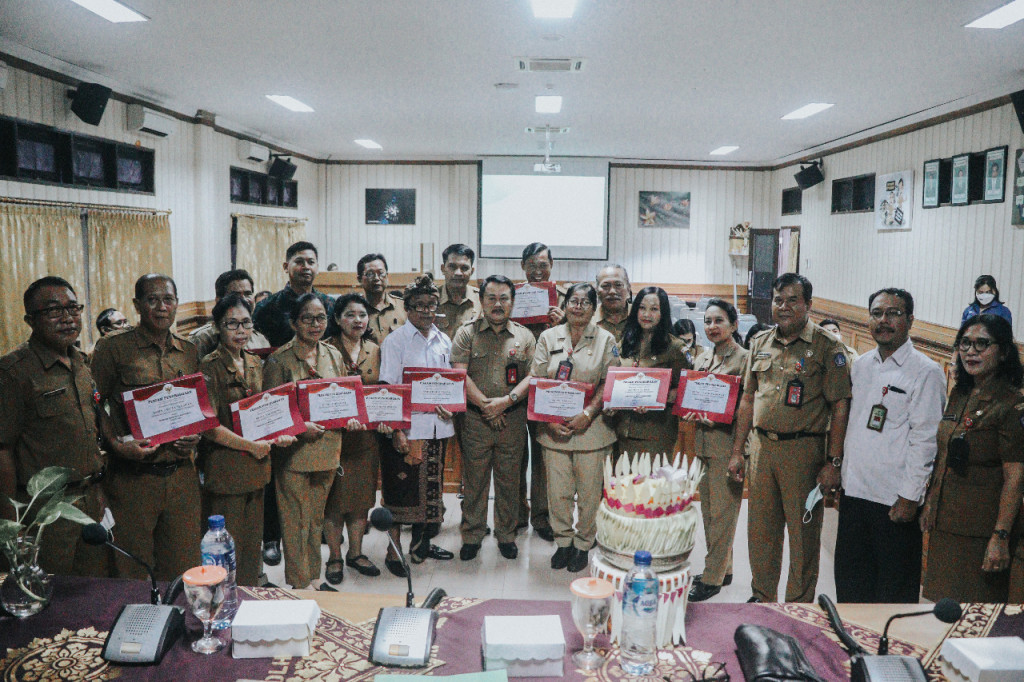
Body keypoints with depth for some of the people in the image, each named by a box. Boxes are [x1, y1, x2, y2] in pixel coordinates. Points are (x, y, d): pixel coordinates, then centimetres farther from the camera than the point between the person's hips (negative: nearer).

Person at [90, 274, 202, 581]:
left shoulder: (188, 352, 11)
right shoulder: (112, 348, -2)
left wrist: (196, 437, 1)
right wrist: (116, 444, -15)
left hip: (182, 476, 4)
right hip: (133, 478, -4)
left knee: (183, 569, 10)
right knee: (133, 573, 5)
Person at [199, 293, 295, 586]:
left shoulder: (255, 364, 11)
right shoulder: (210, 366, -11)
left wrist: (278, 435, 1)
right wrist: (250, 445, -16)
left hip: (256, 465, 7)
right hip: (225, 468, -7)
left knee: (253, 541, 16)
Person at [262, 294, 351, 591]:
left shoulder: (334, 355, 7)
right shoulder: (280, 360, -10)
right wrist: (300, 426, -23)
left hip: (327, 448, 5)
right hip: (294, 451, -5)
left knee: (316, 517, 18)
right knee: (296, 520, 3)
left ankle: (313, 577, 32)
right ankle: (300, 584, 18)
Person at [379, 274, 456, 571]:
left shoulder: (443, 341, 12)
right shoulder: (395, 341, -4)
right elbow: (388, 388, -8)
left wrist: (449, 405, -4)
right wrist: (394, 428, -17)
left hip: (437, 426, 5)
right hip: (407, 426, -5)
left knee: (431, 486, 14)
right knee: (401, 489, -1)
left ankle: (421, 543, 30)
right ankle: (394, 551, 12)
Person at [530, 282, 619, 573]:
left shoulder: (606, 340, 4)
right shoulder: (549, 337, 7)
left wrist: (587, 414, -14)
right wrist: (549, 419, -8)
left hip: (590, 427, -1)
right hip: (554, 427, 1)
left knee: (589, 490, 5)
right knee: (557, 489, 6)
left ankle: (583, 544, 23)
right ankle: (563, 541, 25)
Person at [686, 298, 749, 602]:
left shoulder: (744, 358, -8)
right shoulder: (703, 358, 14)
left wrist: (715, 420, -20)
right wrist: (692, 414, -1)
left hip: (728, 444, -7)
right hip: (703, 442, 7)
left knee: (722, 511, 0)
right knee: (708, 509, 14)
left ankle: (713, 577, 10)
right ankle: (723, 568, 28)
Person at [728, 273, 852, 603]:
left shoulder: (826, 346, -5)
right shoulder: (761, 343, 11)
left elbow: (840, 407, -8)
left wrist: (833, 462, -13)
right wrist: (737, 451, 11)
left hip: (804, 449, -5)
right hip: (764, 447, 5)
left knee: (803, 534, 5)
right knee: (760, 530, 13)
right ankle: (762, 599, 31)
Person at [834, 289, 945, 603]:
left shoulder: (926, 372, -9)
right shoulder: (860, 366, 10)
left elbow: (924, 439, -12)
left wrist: (909, 498, -14)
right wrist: (842, 480, 14)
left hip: (895, 500, -6)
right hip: (854, 492, 6)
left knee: (894, 590, 7)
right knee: (850, 580, 16)